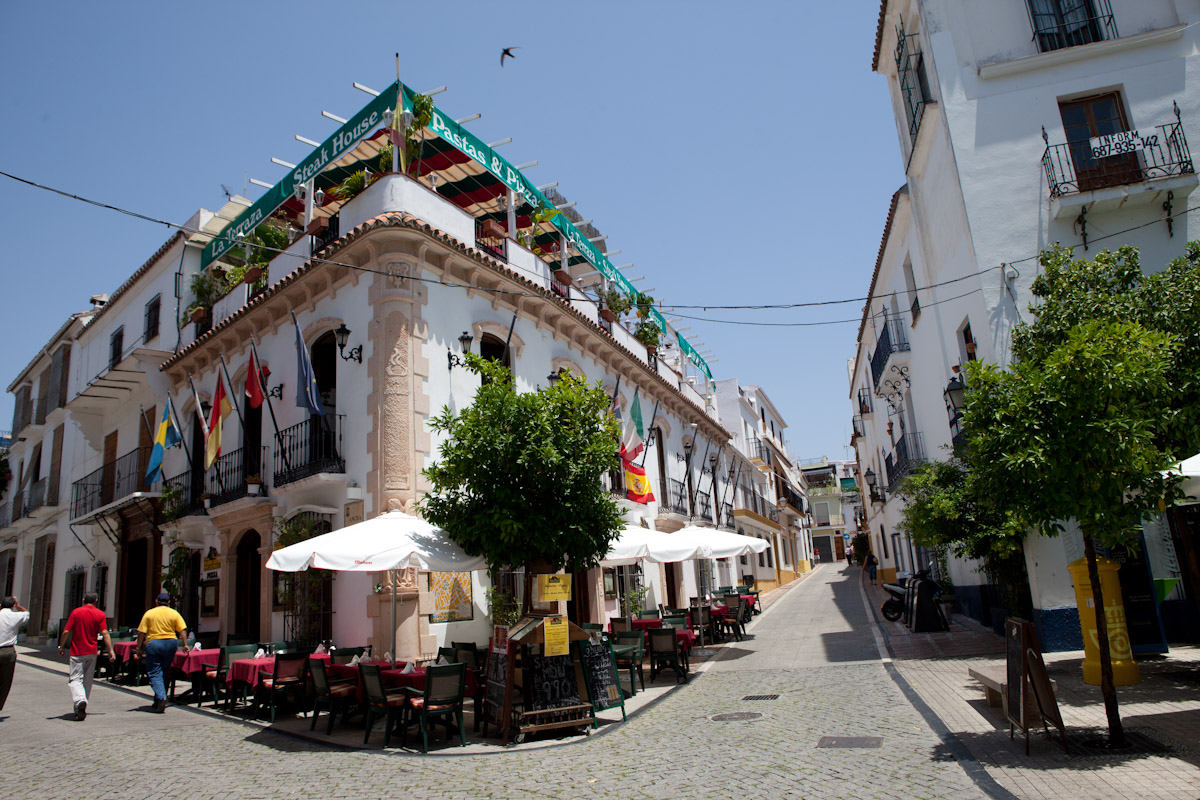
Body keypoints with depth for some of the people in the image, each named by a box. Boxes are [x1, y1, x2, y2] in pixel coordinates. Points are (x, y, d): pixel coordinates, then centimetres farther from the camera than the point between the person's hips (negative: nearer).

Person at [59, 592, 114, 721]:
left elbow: (66, 632, -4)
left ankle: (80, 700, -28)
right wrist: (111, 650, -3)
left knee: (75, 679, -2)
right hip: (92, 652, 2)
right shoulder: (100, 614, 0)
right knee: (87, 680, 12)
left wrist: (61, 647, 9)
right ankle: (81, 709, 19)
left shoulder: (76, 612, -2)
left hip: (77, 652, -2)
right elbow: (104, 633, -6)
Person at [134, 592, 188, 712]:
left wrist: (139, 648, 5)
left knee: (154, 673, -1)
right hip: (170, 643, 2)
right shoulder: (174, 613, 5)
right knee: (164, 673, 15)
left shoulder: (149, 613, 2)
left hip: (153, 644, -2)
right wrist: (185, 645, 5)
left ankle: (161, 697, -22)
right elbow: (182, 630, -1)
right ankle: (158, 701, 20)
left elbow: (141, 632, -1)